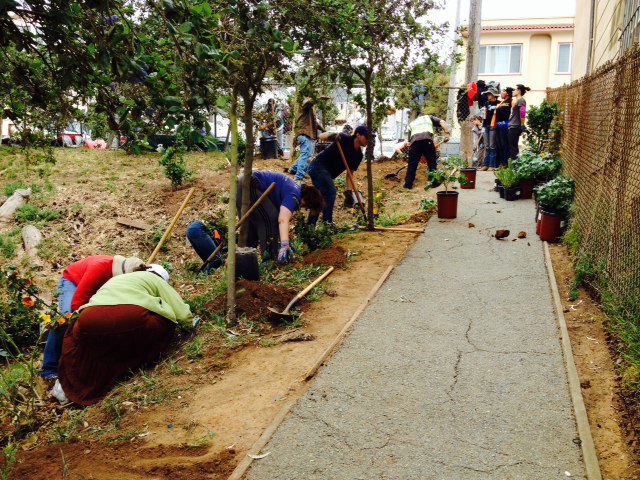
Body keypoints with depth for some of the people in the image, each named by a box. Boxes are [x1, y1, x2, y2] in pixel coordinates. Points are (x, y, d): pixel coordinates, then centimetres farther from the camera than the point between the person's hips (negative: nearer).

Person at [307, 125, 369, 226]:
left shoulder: (358, 155, 4)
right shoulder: (345, 139, -16)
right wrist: (335, 136, -42)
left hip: (328, 174, 9)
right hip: (319, 166, -9)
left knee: (321, 197, 13)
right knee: (331, 192, -20)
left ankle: (310, 225, 24)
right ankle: (327, 222, -20)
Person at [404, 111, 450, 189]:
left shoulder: (411, 124, 36)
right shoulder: (429, 117, 30)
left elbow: (409, 139, 27)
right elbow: (442, 122, 13)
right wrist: (447, 133, 4)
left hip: (414, 141, 2)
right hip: (427, 139, -2)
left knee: (412, 164, 8)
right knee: (432, 162, 7)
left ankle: (408, 184, 7)